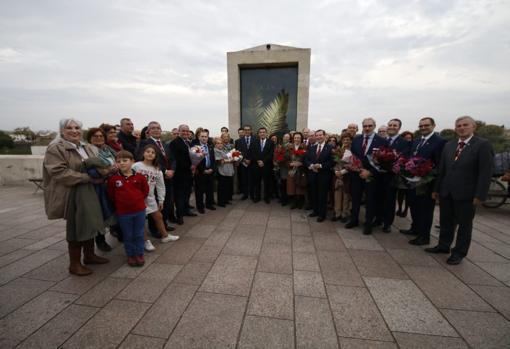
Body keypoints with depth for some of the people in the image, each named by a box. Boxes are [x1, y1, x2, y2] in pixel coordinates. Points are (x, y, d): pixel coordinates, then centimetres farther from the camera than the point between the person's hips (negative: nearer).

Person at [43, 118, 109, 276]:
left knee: (90, 224, 14)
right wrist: (88, 177, -23)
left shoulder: (86, 147, 13)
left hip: (90, 192, 7)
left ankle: (89, 255, 32)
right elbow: (60, 172, -20)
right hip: (72, 194, -7)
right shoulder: (55, 148, -9)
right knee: (76, 228, 2)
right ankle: (74, 264, 18)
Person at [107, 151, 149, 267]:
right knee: (128, 236, 12)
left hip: (139, 210, 0)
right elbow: (111, 195, 3)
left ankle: (139, 254, 26)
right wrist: (119, 202, 3)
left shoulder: (139, 177, -5)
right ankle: (131, 255, 28)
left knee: (139, 234, 11)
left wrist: (138, 200, 4)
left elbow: (145, 191, 7)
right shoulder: (113, 179, -6)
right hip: (123, 212, 0)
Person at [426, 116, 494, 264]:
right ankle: (443, 246, 30)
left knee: (464, 224, 10)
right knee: (446, 222, 15)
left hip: (467, 194, -4)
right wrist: (436, 189, 10)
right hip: (446, 192, 5)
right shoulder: (448, 145, 8)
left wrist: (480, 195, -16)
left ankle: (459, 252, 23)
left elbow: (486, 172, -11)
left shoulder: (483, 145, -7)